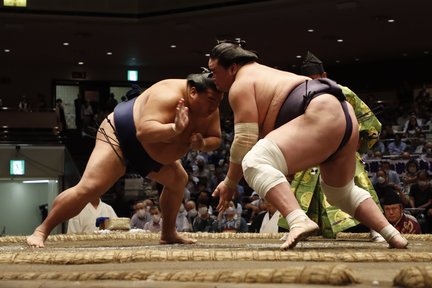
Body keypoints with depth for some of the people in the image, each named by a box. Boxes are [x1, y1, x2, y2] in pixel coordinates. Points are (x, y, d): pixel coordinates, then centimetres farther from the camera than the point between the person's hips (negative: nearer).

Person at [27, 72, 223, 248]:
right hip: (119, 136, -9)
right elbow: (143, 131, -43)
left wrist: (202, 144, -22)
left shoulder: (210, 108, -10)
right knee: (87, 188, -22)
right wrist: (175, 128, -54)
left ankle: (168, 234, 34)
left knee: (179, 180, 20)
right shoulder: (169, 95, -34)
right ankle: (42, 230, -15)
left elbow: (215, 139, 0)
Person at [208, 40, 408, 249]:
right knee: (341, 191, 31)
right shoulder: (261, 74, 32)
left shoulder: (241, 84, 2)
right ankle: (393, 234, 25)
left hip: (322, 117, -11)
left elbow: (245, 140, -6)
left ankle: (299, 221, -42)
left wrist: (230, 183, 2)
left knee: (255, 164, -23)